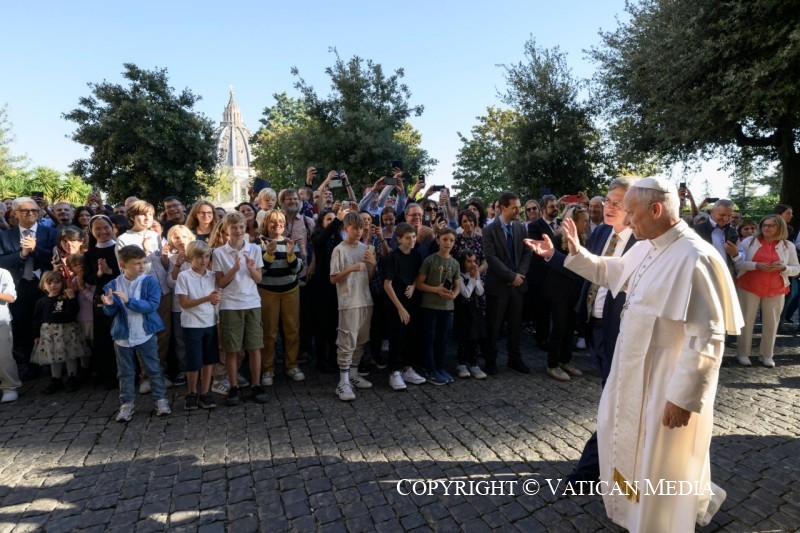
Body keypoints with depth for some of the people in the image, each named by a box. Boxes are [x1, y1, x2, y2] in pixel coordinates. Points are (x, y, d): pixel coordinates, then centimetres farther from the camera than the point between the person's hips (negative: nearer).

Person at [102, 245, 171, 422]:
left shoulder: (150, 281, -11)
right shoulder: (113, 284, -3)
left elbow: (152, 305, -20)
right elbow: (110, 312, 2)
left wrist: (129, 301, -28)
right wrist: (109, 304, -20)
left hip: (146, 334, -2)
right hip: (122, 335, 2)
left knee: (153, 369, 9)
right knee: (125, 372, 13)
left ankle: (161, 400, 20)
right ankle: (127, 403, 26)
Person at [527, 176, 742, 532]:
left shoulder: (694, 259, -26)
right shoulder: (646, 248, 1)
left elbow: (707, 339, -26)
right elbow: (610, 272, 22)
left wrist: (684, 398, -22)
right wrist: (575, 252, 10)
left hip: (667, 378, -9)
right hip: (634, 368, 10)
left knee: (658, 459, 12)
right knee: (624, 435, 28)